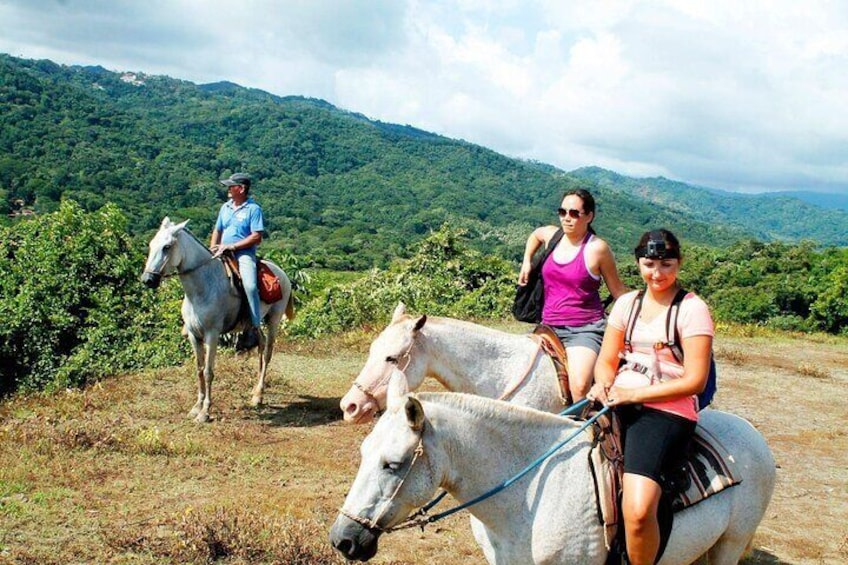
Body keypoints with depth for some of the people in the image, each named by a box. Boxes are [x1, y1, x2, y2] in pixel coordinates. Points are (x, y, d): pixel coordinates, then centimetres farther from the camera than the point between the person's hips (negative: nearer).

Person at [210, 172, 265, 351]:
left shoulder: (253, 209, -4)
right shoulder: (225, 207, 15)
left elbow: (256, 237, -11)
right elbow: (217, 231, 24)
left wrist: (231, 246, -16)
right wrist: (213, 249, 5)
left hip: (244, 254, -7)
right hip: (222, 254, 7)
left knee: (250, 285, -29)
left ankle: (253, 329, -24)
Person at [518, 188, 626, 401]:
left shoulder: (597, 248, -7)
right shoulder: (552, 235, 7)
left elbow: (618, 291, 2)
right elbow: (535, 235, 33)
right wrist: (526, 262, 21)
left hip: (585, 329, -5)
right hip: (549, 326, 6)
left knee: (580, 387, -26)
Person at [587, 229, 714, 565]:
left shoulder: (693, 309, -3)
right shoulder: (627, 303, 14)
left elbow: (695, 381, -9)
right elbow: (606, 360, 16)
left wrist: (633, 394, -14)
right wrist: (603, 386, -7)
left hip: (667, 411, -6)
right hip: (619, 403, 6)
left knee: (638, 511, -27)